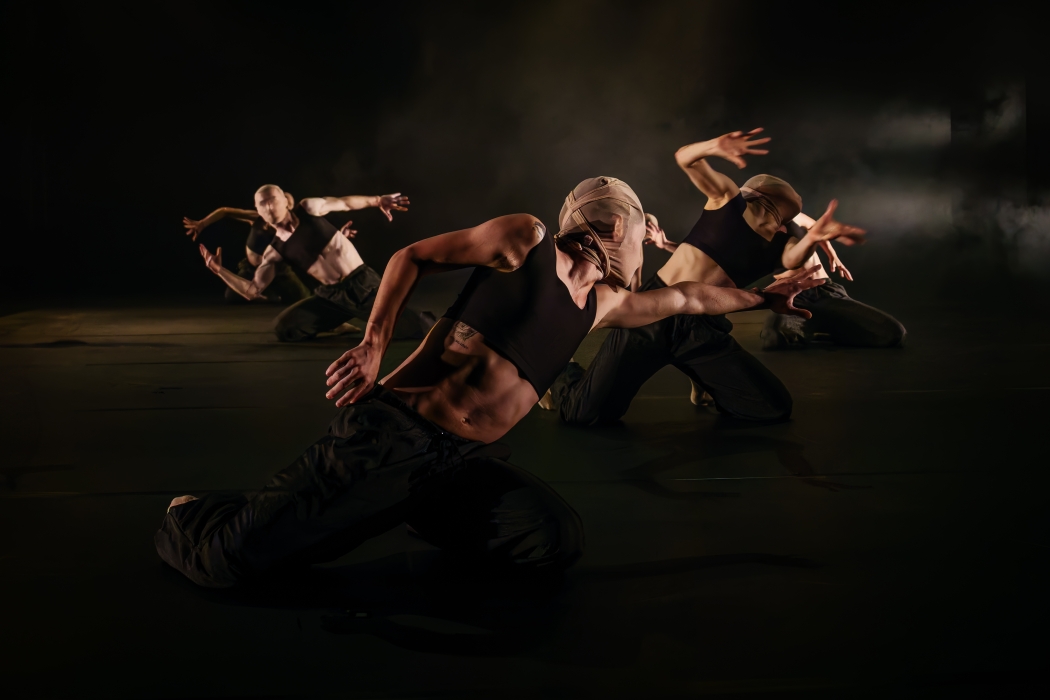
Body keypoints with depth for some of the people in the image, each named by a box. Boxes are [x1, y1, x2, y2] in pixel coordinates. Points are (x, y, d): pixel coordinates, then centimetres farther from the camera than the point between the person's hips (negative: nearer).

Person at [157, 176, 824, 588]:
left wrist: (764, 296, 46)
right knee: (232, 555, -17)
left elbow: (684, 296, 38)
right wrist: (374, 343, -6)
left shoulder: (603, 303, 22)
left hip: (468, 459, 7)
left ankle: (423, 515, 3)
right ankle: (188, 514, 22)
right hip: (393, 432, -6)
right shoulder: (525, 239, 1)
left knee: (559, 539, -24)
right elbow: (413, 256, 6)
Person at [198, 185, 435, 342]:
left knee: (416, 329, -19)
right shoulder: (275, 251, 2)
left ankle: (424, 319, 21)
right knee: (284, 328, -12)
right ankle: (336, 325, 15)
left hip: (363, 284, -3)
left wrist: (379, 200, 15)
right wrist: (219, 270, -7)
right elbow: (252, 291, 2)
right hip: (331, 297, 3)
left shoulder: (309, 209, -3)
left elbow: (344, 202, 13)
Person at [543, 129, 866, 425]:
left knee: (776, 407, -6)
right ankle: (563, 376, 30)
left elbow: (795, 258, -16)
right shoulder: (727, 198, 6)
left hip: (705, 332, 3)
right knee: (581, 413, -8)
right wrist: (715, 147, -30)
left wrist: (814, 237, -41)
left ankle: (707, 387, 24)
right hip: (655, 311, -3)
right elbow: (684, 158, -6)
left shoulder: (780, 246, 8)